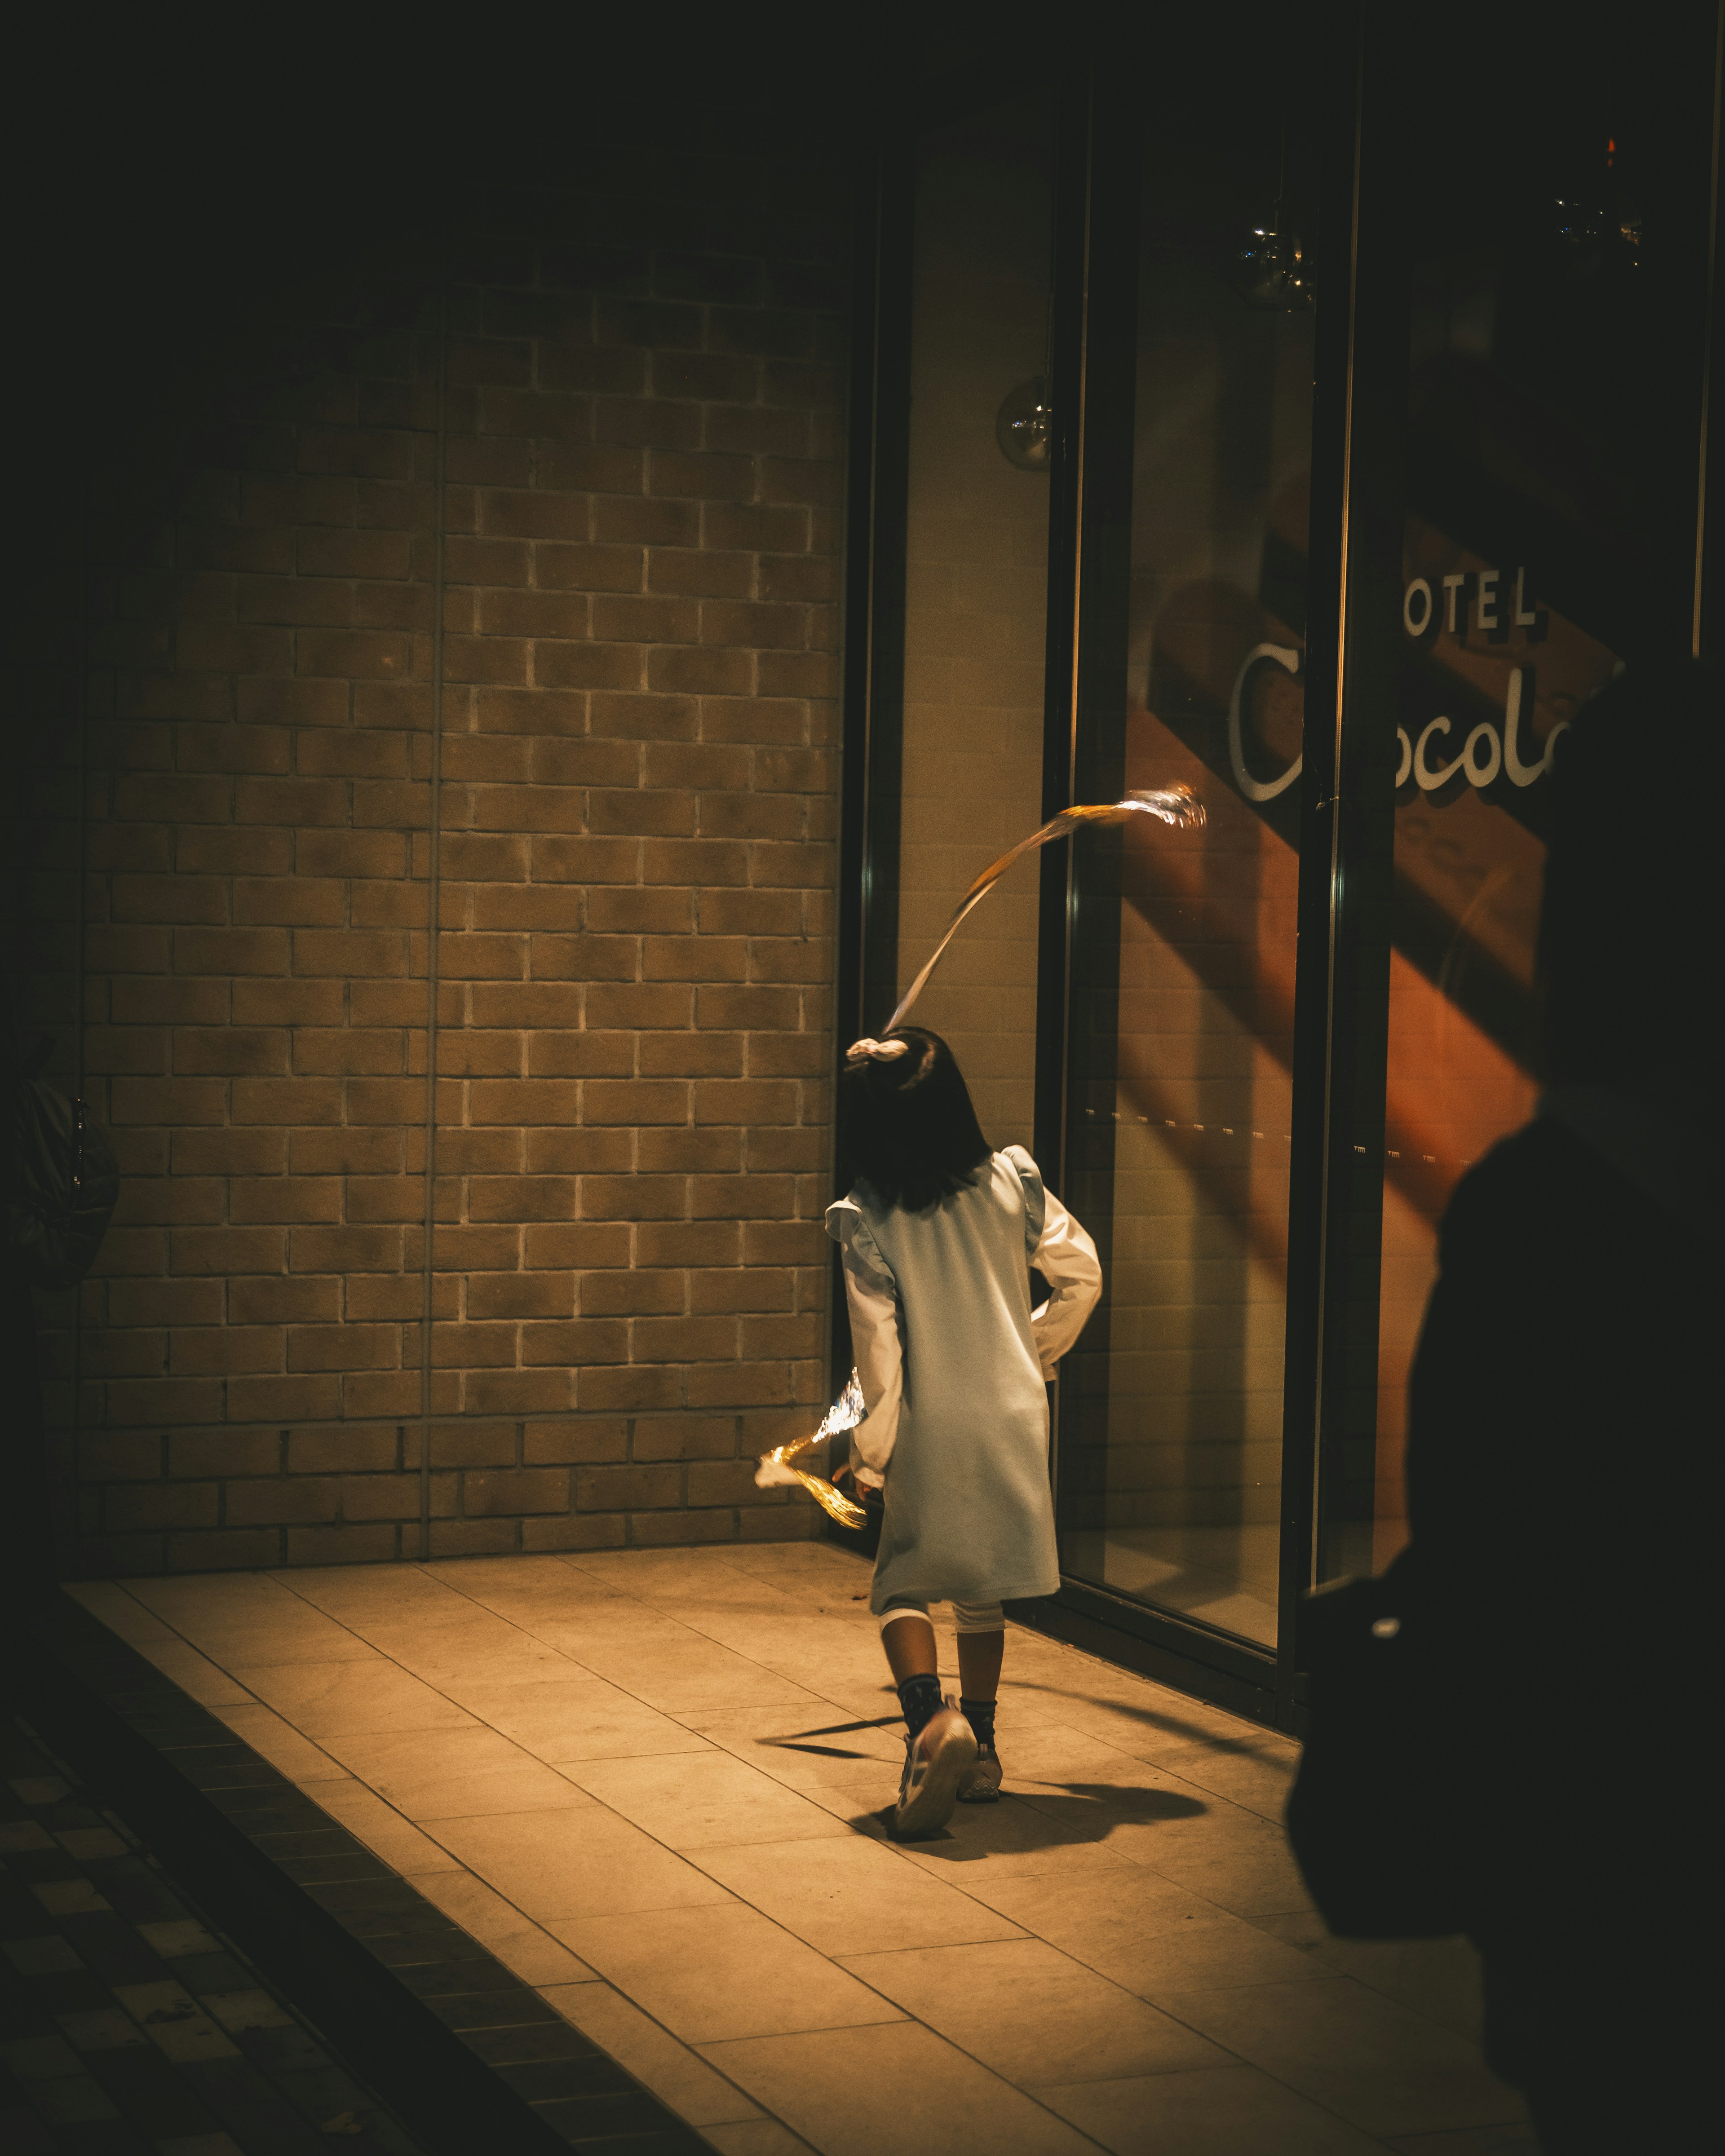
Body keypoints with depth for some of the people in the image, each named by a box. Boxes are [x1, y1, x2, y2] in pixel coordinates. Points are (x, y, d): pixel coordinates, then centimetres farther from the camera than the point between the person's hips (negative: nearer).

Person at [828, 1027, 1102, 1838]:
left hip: (931, 1429, -3)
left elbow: (878, 1349, -14)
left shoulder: (866, 1223, -15)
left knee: (902, 1582, 9)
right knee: (984, 1586, 18)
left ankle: (930, 1716, -17)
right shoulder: (1012, 1182, -5)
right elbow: (1081, 1275, 3)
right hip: (1012, 1415, 3)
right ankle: (980, 1749, 23)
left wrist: (870, 1451, -3)